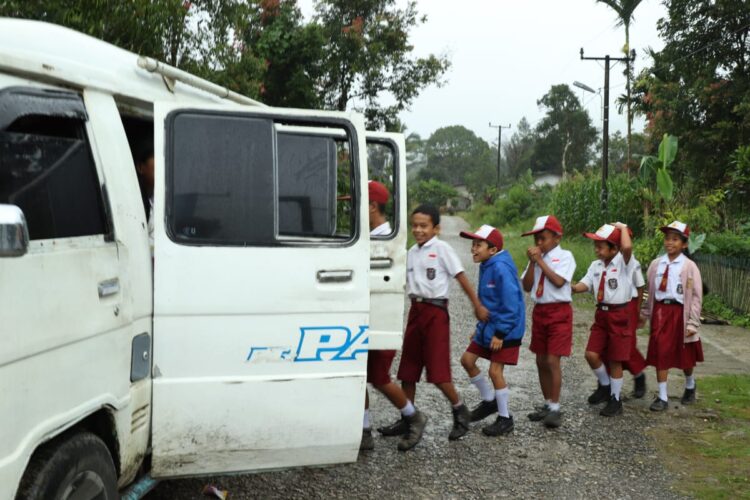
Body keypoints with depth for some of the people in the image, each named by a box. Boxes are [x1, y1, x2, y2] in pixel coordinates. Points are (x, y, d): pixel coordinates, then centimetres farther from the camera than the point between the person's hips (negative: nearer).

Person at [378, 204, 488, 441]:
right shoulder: (411, 252, 12)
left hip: (435, 311, -7)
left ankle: (460, 411, 14)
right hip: (415, 309, 7)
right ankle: (407, 419, 21)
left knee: (437, 370, -8)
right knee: (408, 368, 10)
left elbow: (461, 277, -7)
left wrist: (478, 305, -6)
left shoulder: (442, 249, -7)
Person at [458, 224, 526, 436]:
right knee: (467, 360, 11)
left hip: (505, 329, -10)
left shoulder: (501, 268, -22)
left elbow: (511, 303, -24)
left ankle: (505, 418, 11)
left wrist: (501, 333, -21)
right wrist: (480, 327, 19)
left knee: (495, 371, -6)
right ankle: (488, 401, 30)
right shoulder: (486, 266, 7)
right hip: (488, 326, 10)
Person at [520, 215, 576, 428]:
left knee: (552, 361, -9)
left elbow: (559, 281, -21)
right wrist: (532, 262, -9)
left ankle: (554, 408, 0)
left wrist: (540, 261, -16)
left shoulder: (564, 256, -7)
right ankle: (547, 403, 24)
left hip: (559, 312, -6)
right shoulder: (536, 258, 7)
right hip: (539, 311, 6)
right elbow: (527, 287, 1)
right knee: (541, 361, 11)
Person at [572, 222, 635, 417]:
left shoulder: (623, 262, -11)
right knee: (591, 354, 0)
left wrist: (622, 227, -19)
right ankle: (605, 385, 28)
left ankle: (615, 400, 20)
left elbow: (627, 247, -33)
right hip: (601, 314, 5)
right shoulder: (595, 265, 8)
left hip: (619, 315, -5)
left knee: (615, 359, 3)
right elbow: (582, 286, 2)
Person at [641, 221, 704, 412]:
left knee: (685, 355, 15)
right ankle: (662, 397, 10)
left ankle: (690, 386, 42)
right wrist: (646, 314, 11)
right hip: (660, 312, 3)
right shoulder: (656, 264, 3)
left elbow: (696, 296, -8)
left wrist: (692, 323, -11)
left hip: (679, 312, -2)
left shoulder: (689, 266, -9)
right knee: (660, 354, 1)